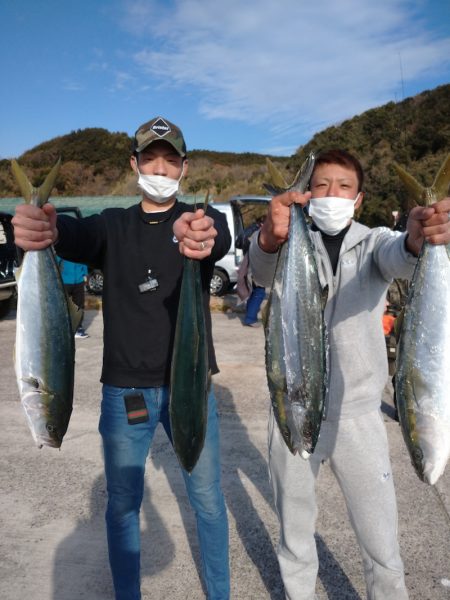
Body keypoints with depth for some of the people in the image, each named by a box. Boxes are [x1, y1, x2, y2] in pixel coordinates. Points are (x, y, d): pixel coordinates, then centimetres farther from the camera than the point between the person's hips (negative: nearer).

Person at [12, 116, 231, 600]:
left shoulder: (202, 220, 0)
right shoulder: (112, 225, 3)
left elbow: (223, 238, -24)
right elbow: (80, 237, -20)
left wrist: (203, 236, -49)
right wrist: (48, 230, -44)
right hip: (124, 389, 1)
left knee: (208, 500, 13)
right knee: (122, 503, 15)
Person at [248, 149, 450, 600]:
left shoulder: (374, 242, 0)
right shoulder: (292, 245, -2)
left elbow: (398, 258, -24)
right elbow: (262, 271, -24)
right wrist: (269, 239, -48)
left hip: (357, 414, 0)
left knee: (382, 548, 9)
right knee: (294, 532, 19)